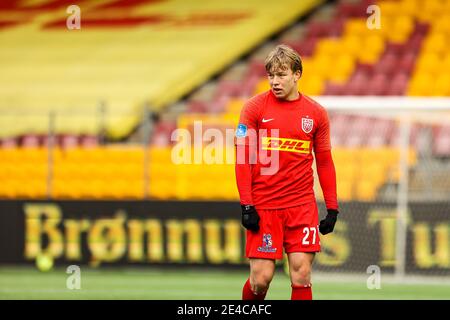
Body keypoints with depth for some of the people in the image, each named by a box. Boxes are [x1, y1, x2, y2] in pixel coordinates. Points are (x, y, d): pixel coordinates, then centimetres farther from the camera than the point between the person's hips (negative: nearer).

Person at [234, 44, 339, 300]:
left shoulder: (316, 113, 5)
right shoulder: (255, 107, -1)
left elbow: (325, 162, 12)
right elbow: (243, 158, -2)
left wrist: (332, 208, 7)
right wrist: (247, 206, -8)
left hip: (302, 206, 2)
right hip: (263, 207, -2)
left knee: (302, 274, -5)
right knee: (261, 278, -4)